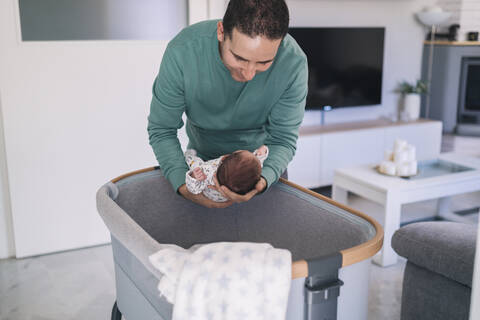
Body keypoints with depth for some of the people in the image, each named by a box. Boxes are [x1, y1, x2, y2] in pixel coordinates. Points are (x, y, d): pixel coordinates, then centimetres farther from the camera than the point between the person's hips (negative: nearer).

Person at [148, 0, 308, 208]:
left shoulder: (293, 62, -32)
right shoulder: (182, 52, -33)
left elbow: (284, 139, -23)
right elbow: (161, 130, -23)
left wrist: (264, 179, -44)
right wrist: (182, 184, -38)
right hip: (202, 156, 0)